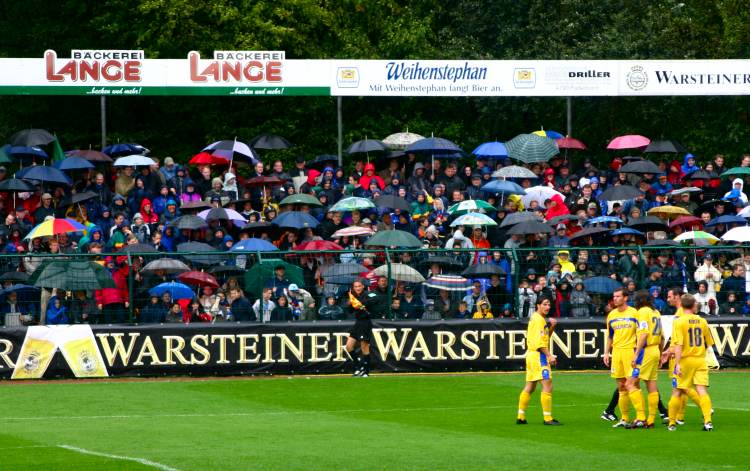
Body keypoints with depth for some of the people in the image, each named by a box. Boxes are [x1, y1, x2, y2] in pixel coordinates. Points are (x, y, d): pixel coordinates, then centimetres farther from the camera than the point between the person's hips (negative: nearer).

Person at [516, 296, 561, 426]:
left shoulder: (535, 318, 17)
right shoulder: (539, 319, -13)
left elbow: (545, 337, 23)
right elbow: (539, 341, -20)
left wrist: (551, 327, 8)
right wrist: (549, 355, -22)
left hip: (531, 353, 10)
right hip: (538, 355, -10)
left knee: (530, 387, 14)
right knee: (547, 386, -11)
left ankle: (520, 417, 16)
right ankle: (548, 418, -12)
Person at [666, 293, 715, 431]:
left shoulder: (679, 322, -8)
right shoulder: (702, 321, 4)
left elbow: (678, 345, -16)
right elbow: (708, 343, 13)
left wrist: (678, 363, -17)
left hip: (685, 360, -3)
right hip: (700, 360, 3)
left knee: (677, 392, 7)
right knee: (702, 390, -3)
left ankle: (672, 423, 13)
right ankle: (708, 421, -16)